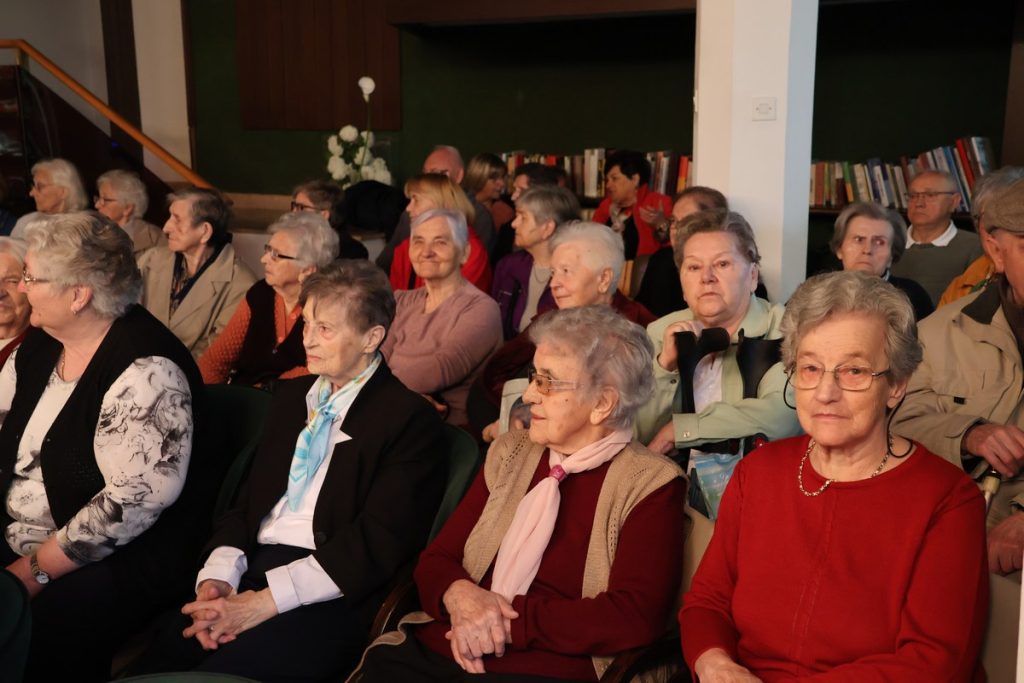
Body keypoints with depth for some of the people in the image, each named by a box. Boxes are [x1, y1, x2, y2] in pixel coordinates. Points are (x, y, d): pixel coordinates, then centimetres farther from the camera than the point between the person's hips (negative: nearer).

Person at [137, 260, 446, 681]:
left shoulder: (409, 419, -5)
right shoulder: (290, 396, 18)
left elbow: (379, 541, -12)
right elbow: (249, 496, 15)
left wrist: (266, 601, -17)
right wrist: (218, 575, -5)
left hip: (329, 595, -5)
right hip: (253, 566, 6)